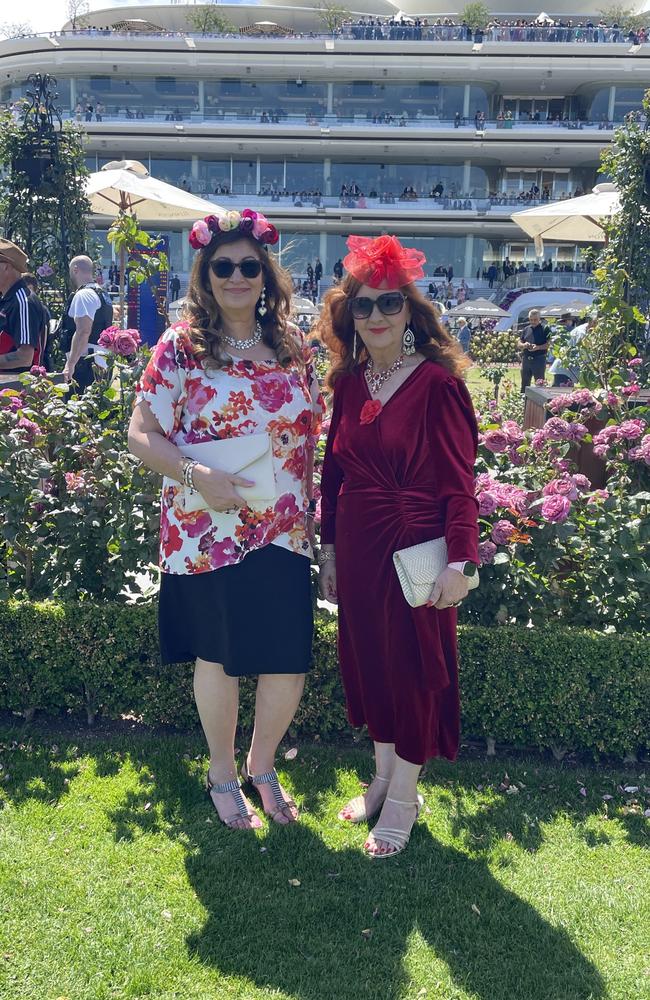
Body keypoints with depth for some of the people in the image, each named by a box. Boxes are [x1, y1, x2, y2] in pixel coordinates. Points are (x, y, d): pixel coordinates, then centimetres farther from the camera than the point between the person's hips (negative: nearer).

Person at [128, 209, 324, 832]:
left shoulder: (293, 348, 6)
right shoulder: (180, 347, -4)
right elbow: (141, 435, -6)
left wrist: (316, 516, 9)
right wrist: (198, 476, -22)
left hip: (285, 533, 3)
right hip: (206, 533, -3)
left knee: (288, 669, 4)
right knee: (218, 659, 12)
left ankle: (262, 765, 33)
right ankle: (223, 774, 36)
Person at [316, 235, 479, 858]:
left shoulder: (437, 382, -12)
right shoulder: (349, 384, 5)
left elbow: (458, 480, -14)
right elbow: (333, 472, 11)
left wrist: (459, 563, -19)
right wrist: (329, 548, 12)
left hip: (415, 549, -6)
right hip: (357, 549, 6)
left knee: (414, 667, 6)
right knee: (367, 661, 16)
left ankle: (404, 796, 25)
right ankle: (382, 776, 36)